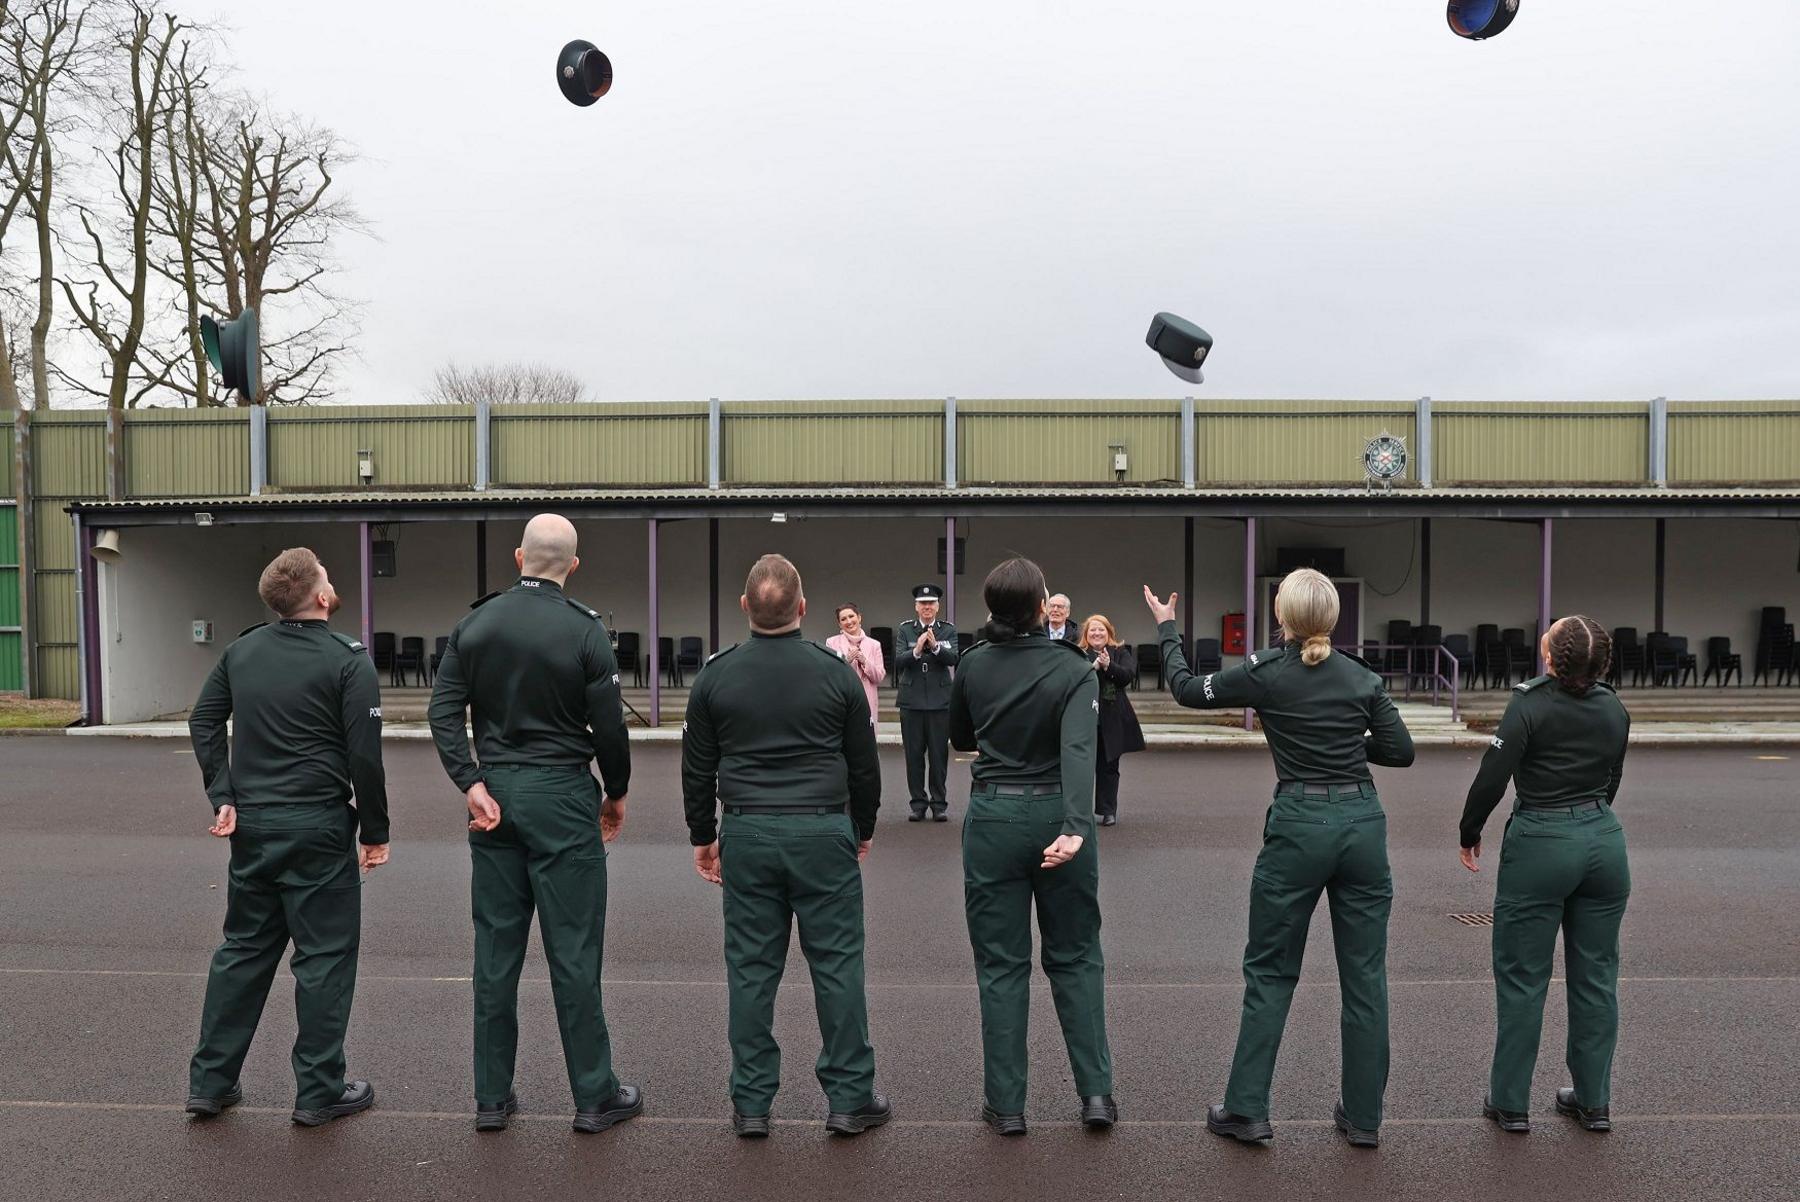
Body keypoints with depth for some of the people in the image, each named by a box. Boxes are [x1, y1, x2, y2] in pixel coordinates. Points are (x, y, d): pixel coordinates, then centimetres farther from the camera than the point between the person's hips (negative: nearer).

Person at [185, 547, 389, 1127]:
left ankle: (210, 1081, 25)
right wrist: (375, 832, -6)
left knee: (243, 949, 18)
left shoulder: (242, 650, 7)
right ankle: (319, 1091, 12)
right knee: (324, 957, 4)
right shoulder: (348, 660, -13)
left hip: (251, 824, 6)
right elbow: (364, 754, -15)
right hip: (317, 828, -6)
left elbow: (203, 720, 11)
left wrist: (224, 796, 9)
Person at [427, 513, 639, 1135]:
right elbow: (608, 727, -9)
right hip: (562, 799, -4)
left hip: (494, 796, 4)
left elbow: (443, 711, -3)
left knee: (496, 949, 11)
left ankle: (492, 1097, 21)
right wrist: (616, 793, 6)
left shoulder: (474, 624, 3)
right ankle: (595, 1096, 12)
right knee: (573, 950, 3)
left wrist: (472, 784, -5)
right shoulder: (585, 630, -10)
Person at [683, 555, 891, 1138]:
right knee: (837, 964, 6)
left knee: (751, 969, 8)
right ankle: (849, 1098, 13)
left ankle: (751, 1103, 16)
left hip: (747, 834, 2)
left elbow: (697, 767, 5)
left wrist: (702, 836, 16)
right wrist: (862, 829, 18)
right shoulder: (835, 671, -4)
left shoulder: (716, 675, 0)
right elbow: (864, 763, 4)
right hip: (823, 832, -1)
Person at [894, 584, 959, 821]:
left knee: (939, 754, 2)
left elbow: (953, 658, -9)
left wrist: (935, 646, -26)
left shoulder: (948, 630, 5)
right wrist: (916, 650, -24)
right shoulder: (905, 630, 5)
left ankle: (939, 804, 11)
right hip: (911, 701, 1)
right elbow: (899, 660, -7)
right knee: (914, 754, 4)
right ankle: (918, 803, 13)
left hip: (940, 701, 0)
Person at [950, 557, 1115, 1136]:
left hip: (993, 817, 1)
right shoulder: (1073, 670, -9)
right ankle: (1096, 1092, 15)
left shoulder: (972, 665, 0)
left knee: (1001, 965, 9)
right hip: (1056, 816, -1)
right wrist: (1077, 827, -34)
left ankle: (1006, 1104, 13)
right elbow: (1078, 751, -24)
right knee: (1075, 957, 15)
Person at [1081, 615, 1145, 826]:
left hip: (1112, 719, 1)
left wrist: (1108, 666, -20)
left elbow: (1128, 675, -6)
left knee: (1109, 766, 8)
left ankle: (1108, 811, 15)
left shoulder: (1120, 652, 9)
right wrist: (1094, 667, -20)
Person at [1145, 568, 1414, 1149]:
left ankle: (1246, 1110, 12)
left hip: (1298, 824, -3)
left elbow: (1186, 688, 6)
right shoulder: (1363, 676, 3)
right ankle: (1363, 1117, 20)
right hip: (1363, 822, 3)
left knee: (1270, 974, 9)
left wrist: (1166, 627, 19)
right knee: (1364, 977, 11)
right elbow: (1400, 750, 6)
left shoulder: (1265, 672, -6)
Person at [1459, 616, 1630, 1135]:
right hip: (1604, 840, 5)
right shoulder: (1615, 710, 3)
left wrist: (1469, 834, -2)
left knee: (1522, 979, 5)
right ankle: (1594, 1101, 24)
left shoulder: (1530, 704, -15)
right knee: (1596, 976, 14)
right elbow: (1611, 782, 14)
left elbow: (1491, 779, -17)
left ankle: (1511, 1103, 13)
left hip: (1539, 846, -5)